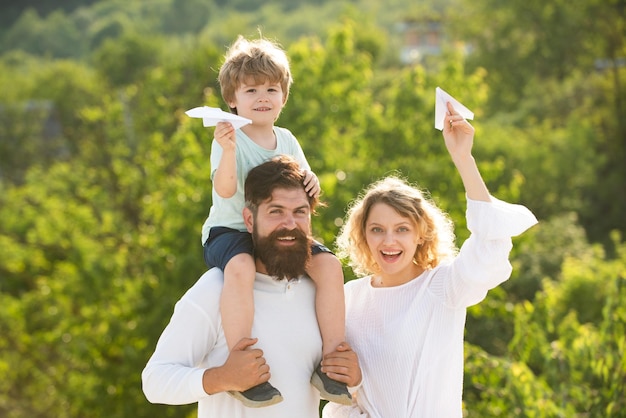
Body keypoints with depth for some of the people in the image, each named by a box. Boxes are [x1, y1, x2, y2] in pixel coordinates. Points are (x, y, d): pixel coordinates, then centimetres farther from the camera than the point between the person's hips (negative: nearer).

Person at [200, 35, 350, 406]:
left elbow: (304, 190, 13)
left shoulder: (286, 140, 10)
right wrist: (228, 150, -39)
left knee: (329, 263, -16)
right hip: (229, 231, -6)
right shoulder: (229, 139, -9)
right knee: (241, 267, -39)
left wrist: (311, 184, -11)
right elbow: (224, 190, -23)